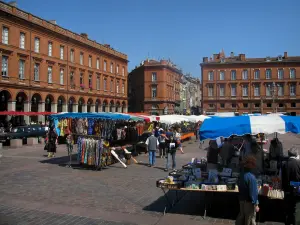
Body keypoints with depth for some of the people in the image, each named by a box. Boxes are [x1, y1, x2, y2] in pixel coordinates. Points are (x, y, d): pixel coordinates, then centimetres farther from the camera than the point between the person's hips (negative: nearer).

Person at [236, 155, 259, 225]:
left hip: (242, 200, 8)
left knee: (241, 218, 18)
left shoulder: (242, 174, 4)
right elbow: (253, 192, -22)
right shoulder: (251, 177, -22)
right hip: (249, 202, -8)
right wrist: (256, 204, -17)